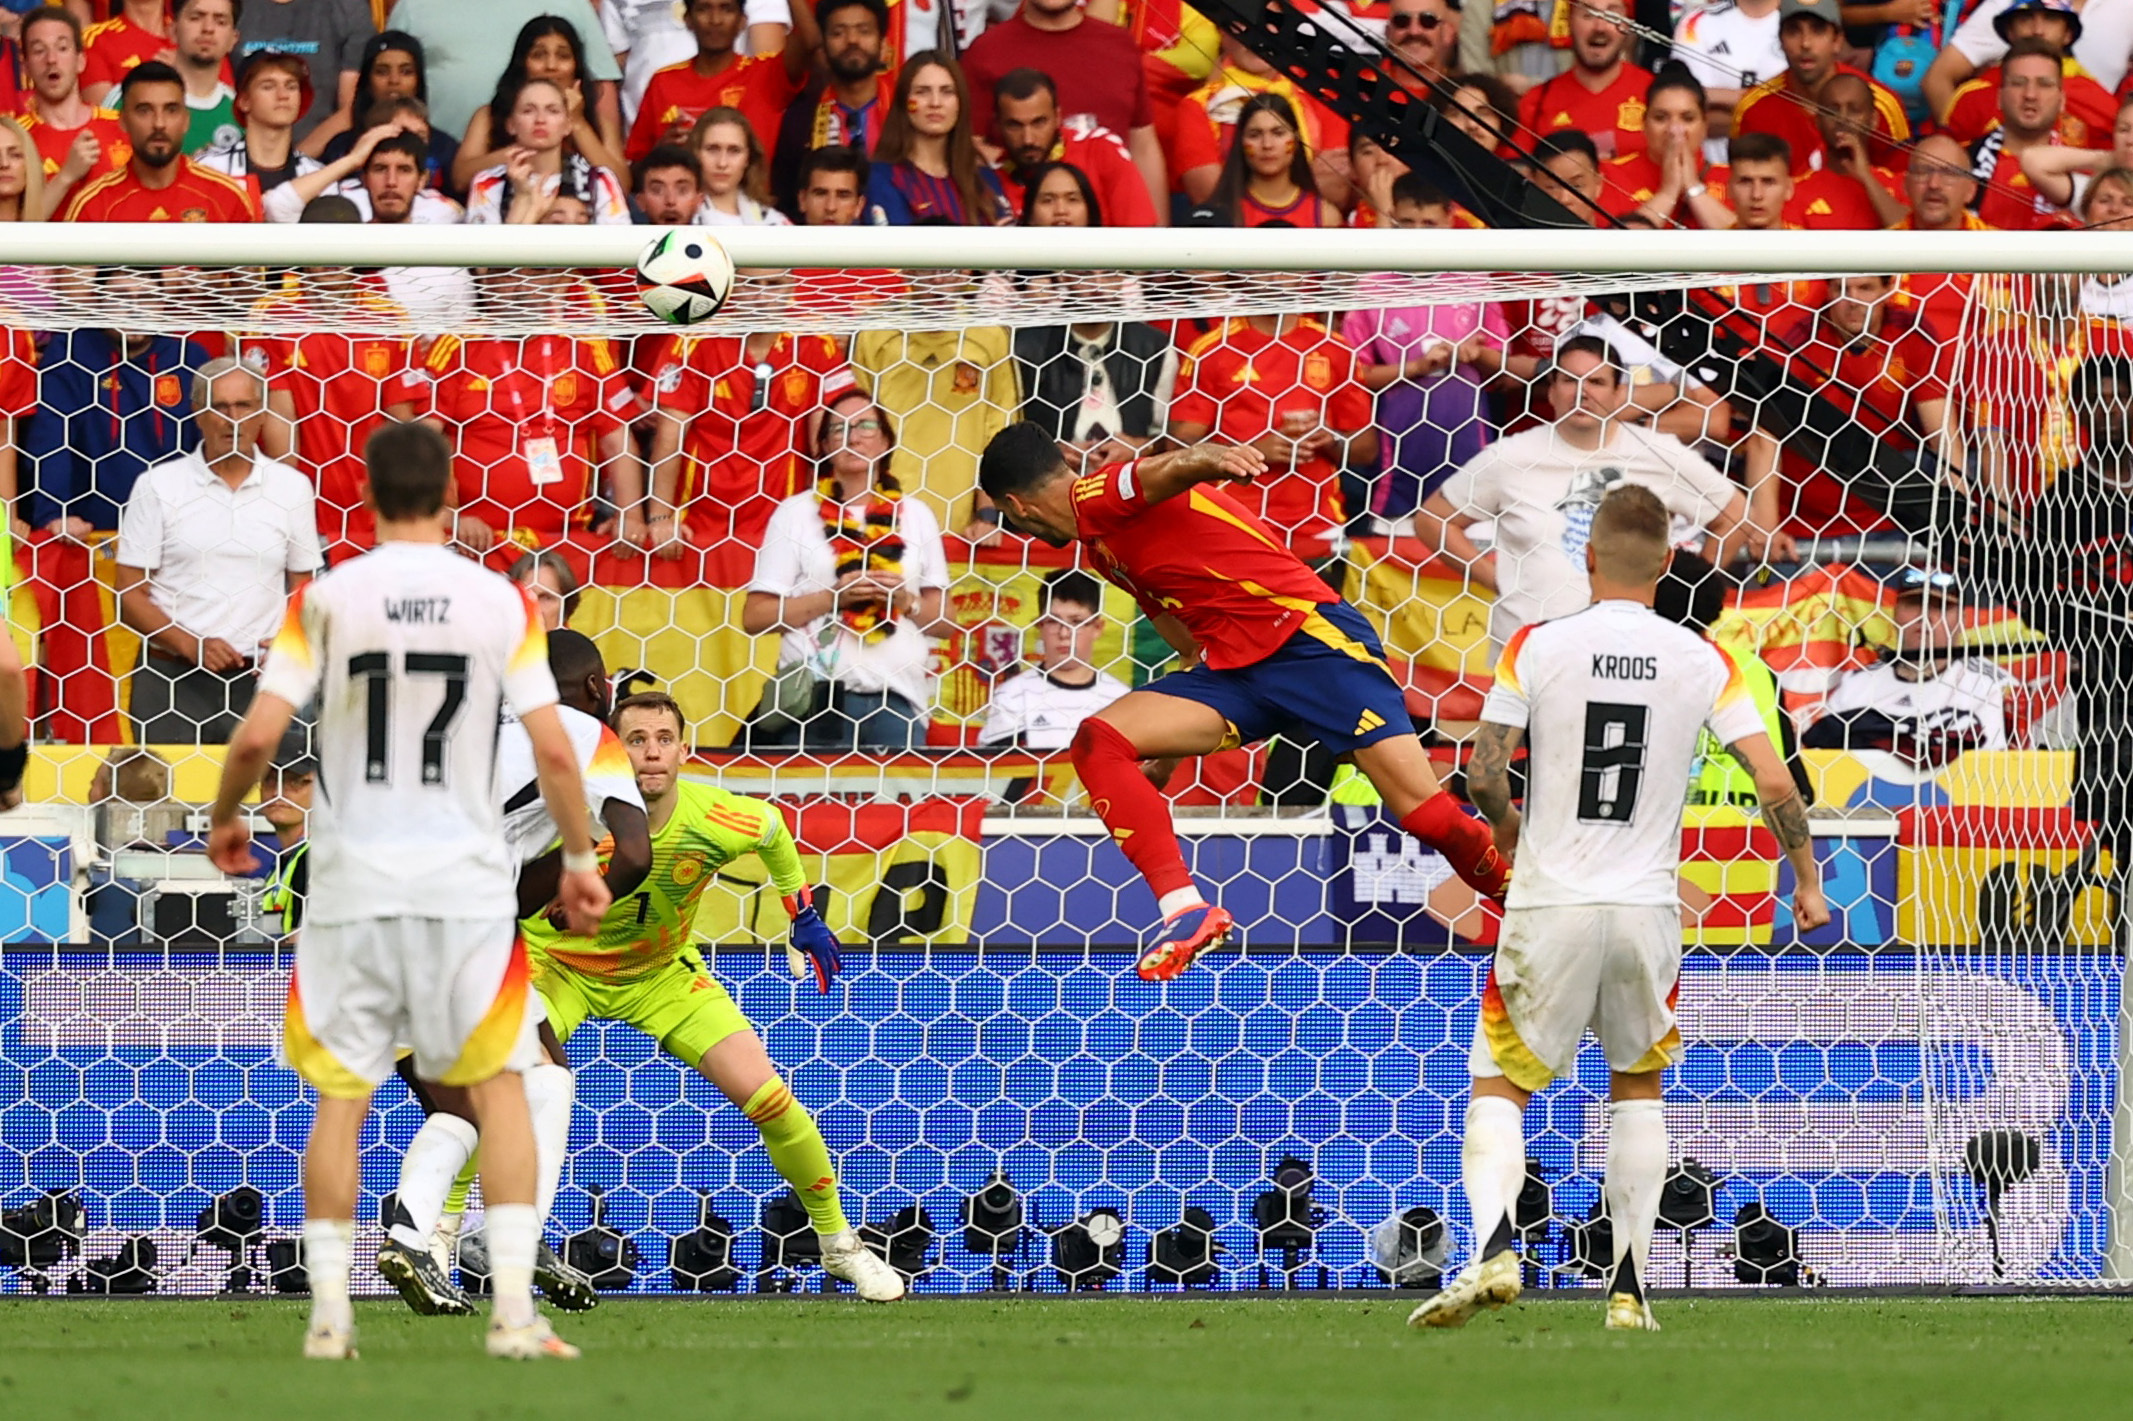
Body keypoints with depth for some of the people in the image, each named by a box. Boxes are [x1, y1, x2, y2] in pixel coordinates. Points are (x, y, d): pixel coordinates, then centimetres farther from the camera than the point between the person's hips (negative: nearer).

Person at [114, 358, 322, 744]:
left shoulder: (292, 487, 9)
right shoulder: (158, 485, 3)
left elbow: (304, 588, 14)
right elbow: (130, 594, 1)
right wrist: (190, 644, -13)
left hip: (259, 678, 1)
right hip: (172, 674, -1)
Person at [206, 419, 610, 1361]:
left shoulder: (326, 599, -3)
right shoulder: (500, 602, -1)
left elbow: (257, 736, -6)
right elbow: (553, 751, -3)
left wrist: (224, 818, 13)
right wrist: (581, 859, 10)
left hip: (352, 883, 0)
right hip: (466, 879, 0)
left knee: (339, 1098, 8)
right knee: (500, 1087, 7)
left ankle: (329, 1315, 6)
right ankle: (514, 1311, -3)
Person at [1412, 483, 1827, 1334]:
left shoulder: (1538, 648, -5)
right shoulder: (1701, 662, 0)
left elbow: (1482, 775, -7)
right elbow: (1773, 782, -3)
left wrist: (1505, 827, 15)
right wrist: (1806, 881, 11)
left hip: (1550, 907, -2)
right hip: (1648, 911, 2)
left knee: (1499, 1085, 6)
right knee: (1639, 1086, 20)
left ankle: (1492, 1248, -20)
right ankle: (1629, 1286, 12)